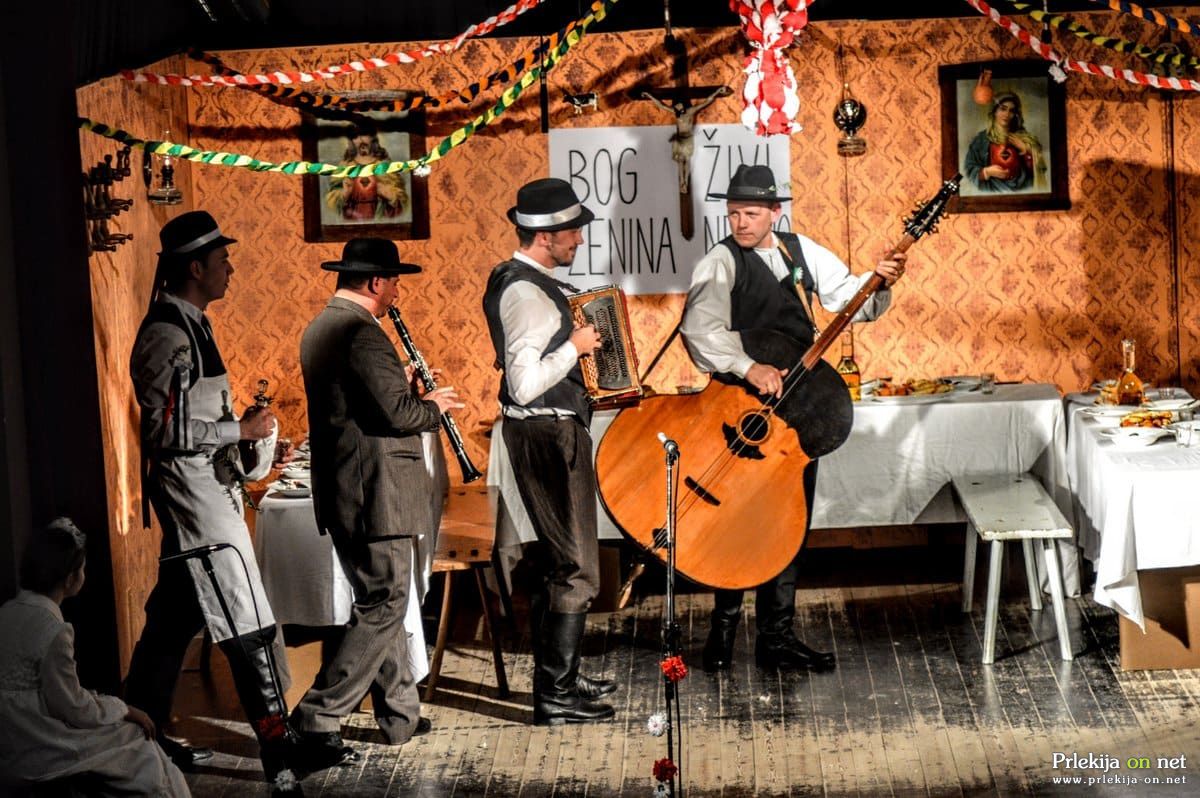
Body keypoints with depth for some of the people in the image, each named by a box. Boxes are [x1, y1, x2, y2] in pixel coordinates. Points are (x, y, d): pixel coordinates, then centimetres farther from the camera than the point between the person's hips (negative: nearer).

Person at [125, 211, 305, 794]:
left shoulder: (189, 325, 14)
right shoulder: (169, 335, -17)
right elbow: (168, 429, -22)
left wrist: (244, 442, 10)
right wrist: (241, 429, -16)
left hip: (207, 490, 10)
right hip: (193, 492, -10)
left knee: (174, 618, 16)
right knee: (249, 629, -9)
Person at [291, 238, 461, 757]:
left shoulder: (319, 329, 13)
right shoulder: (361, 331, -18)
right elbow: (397, 413, -22)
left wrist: (401, 383, 14)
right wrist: (433, 405, -3)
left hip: (340, 492, 10)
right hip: (375, 493, -10)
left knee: (380, 601, 17)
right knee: (383, 607, -5)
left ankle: (400, 713, 23)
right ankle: (318, 717, -8)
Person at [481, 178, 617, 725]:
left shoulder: (515, 280, 11)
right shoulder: (527, 294, -21)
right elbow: (524, 384, -28)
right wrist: (574, 347, -18)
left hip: (547, 431, 11)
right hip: (548, 436, -11)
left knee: (555, 559, 19)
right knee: (576, 569, -6)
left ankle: (558, 676, 30)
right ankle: (555, 696, -2)